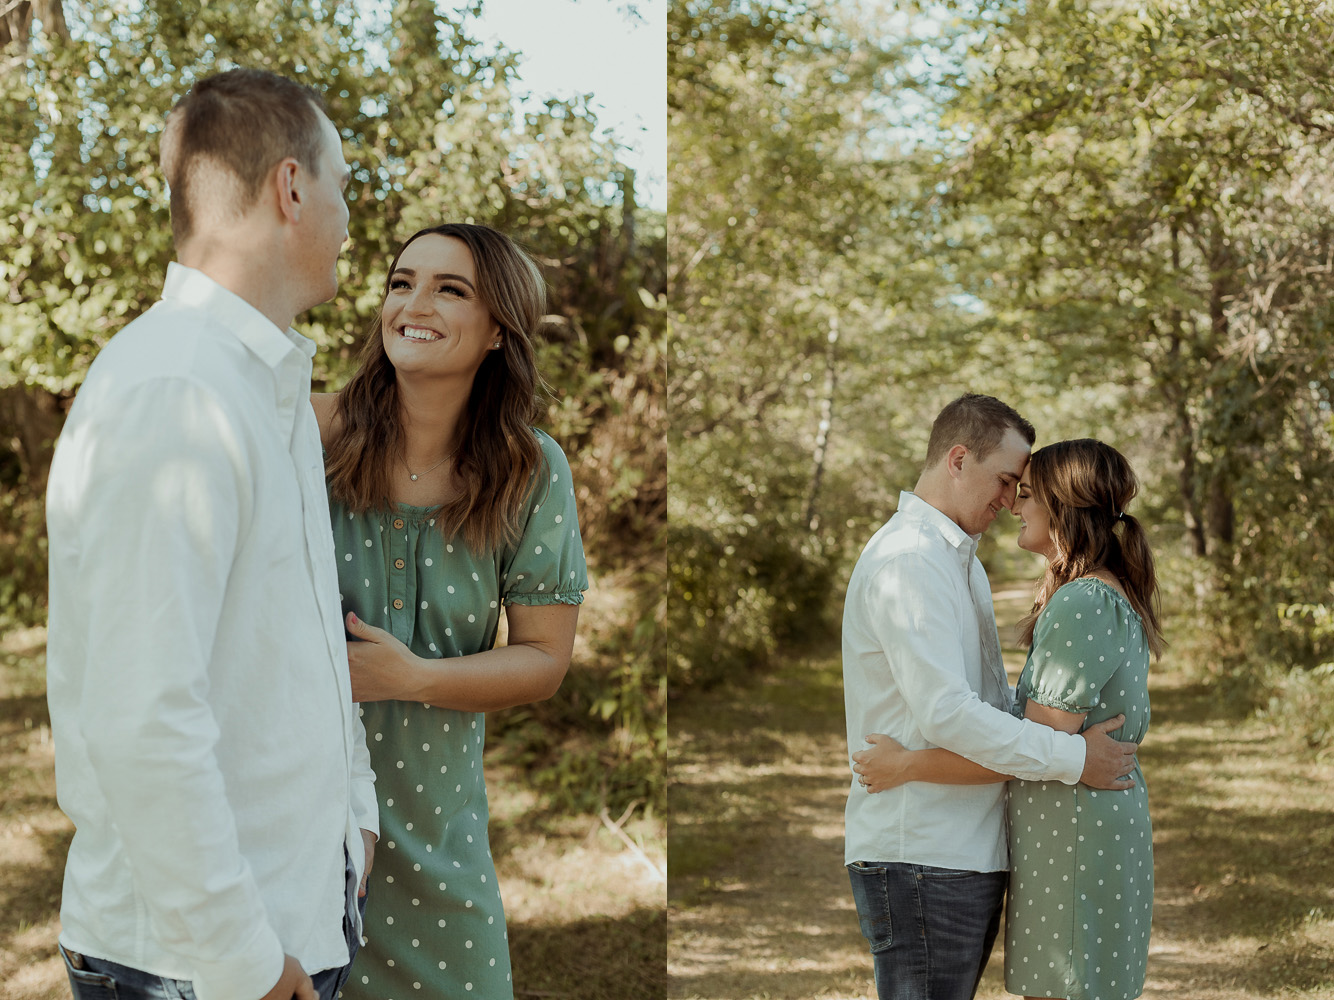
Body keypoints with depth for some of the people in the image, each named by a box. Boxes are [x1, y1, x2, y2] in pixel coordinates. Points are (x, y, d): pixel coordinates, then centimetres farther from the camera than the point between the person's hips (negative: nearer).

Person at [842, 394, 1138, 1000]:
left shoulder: (959, 557, 20)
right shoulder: (907, 559, -16)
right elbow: (946, 713, -24)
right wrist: (1074, 757, -18)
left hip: (967, 852, 10)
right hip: (920, 858, -10)